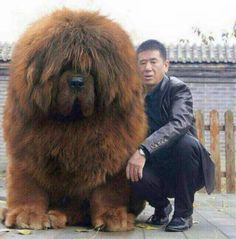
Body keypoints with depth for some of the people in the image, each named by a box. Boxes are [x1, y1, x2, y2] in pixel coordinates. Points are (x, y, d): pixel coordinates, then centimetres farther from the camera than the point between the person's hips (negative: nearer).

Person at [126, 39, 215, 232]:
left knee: (186, 141, -35)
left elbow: (180, 123, -33)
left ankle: (184, 213, -13)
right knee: (134, 173, -30)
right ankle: (161, 206, 6)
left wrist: (144, 150, -44)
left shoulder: (178, 89, -13)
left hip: (185, 170, -3)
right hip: (157, 168, 3)